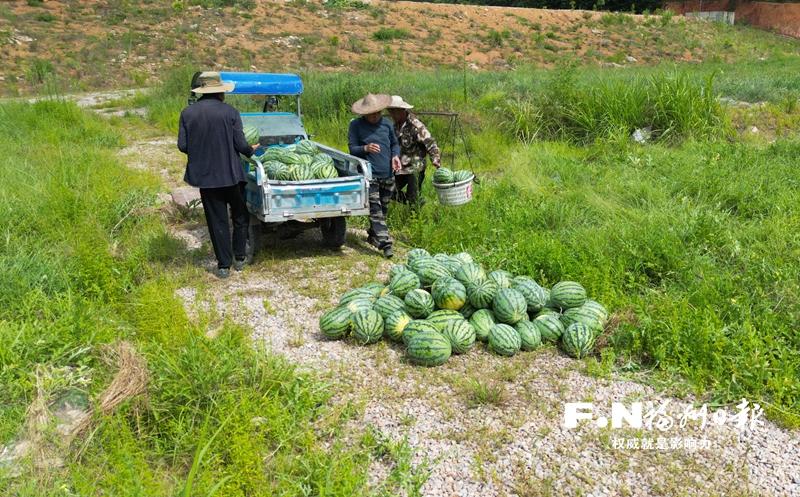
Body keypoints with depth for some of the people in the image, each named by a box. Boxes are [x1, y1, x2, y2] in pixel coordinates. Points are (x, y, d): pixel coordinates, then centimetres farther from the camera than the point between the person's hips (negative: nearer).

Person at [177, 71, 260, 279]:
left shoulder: (187, 113, -1)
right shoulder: (230, 112, -8)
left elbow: (182, 146, -2)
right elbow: (240, 145, -9)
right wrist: (251, 150, 12)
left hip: (205, 175, 2)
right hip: (231, 174, -1)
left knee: (217, 220, 8)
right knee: (240, 216, 17)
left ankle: (224, 265, 11)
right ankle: (240, 258, 23)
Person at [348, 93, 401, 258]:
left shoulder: (387, 123, 10)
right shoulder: (356, 125, -1)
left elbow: (395, 143, 18)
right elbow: (352, 148, -4)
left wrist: (395, 155, -3)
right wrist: (365, 148, -24)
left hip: (388, 174, 5)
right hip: (370, 175, -5)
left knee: (383, 208, 14)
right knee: (375, 209, -12)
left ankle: (373, 236, 33)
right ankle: (385, 243, -16)